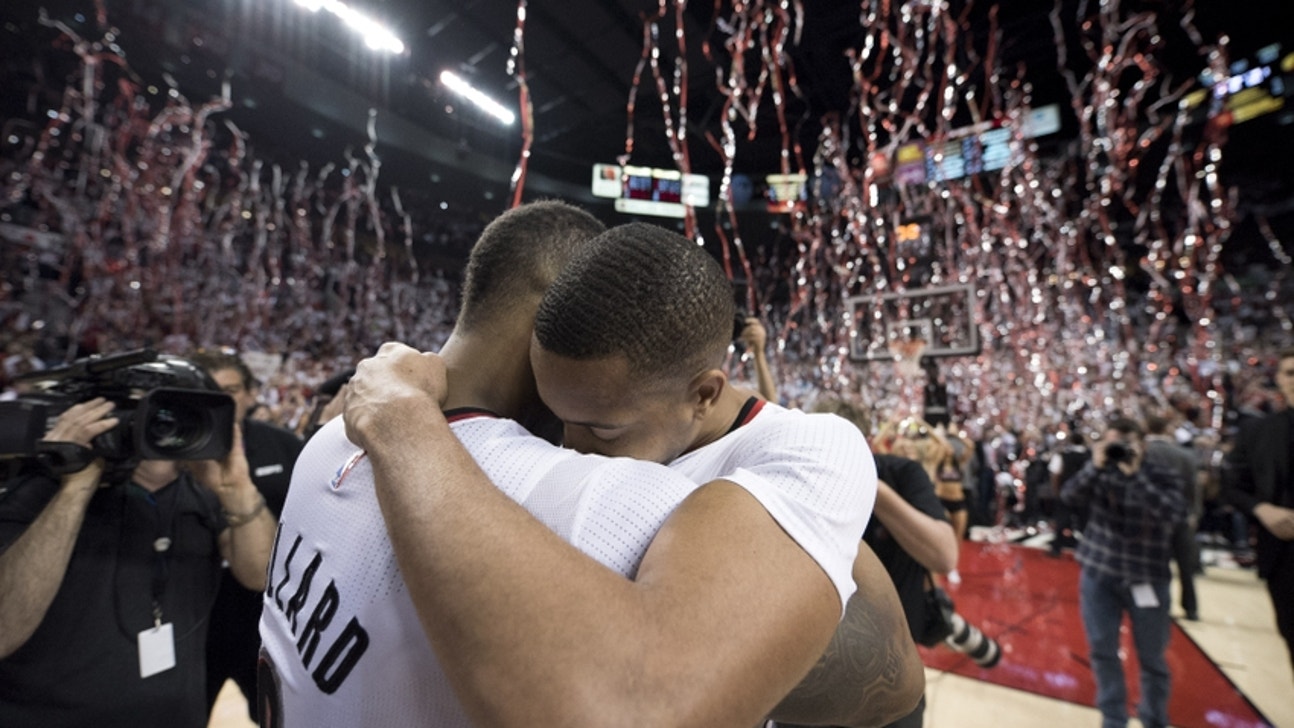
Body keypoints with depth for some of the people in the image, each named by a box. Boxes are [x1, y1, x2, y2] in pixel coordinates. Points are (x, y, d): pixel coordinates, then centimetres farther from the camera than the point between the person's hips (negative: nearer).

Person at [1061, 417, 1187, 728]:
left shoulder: (1161, 478, -6)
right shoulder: (1100, 474, -1)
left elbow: (1174, 514, -23)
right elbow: (1069, 496, -16)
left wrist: (1135, 474, -26)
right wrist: (1095, 466, -26)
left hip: (1146, 579, -1)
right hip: (1098, 574, 2)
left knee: (1152, 658, 12)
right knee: (1102, 650, 9)